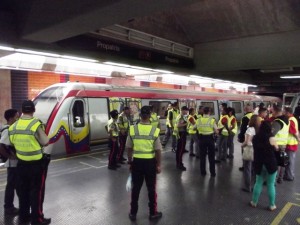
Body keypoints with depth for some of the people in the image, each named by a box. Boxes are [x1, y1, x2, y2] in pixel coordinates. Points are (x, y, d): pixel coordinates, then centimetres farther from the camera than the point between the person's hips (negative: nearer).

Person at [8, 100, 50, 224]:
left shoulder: (13, 126, -1)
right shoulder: (36, 124, -20)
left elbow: (13, 142, 7)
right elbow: (45, 142, -15)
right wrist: (42, 131, 1)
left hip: (21, 163, 6)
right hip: (37, 164, -6)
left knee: (23, 190, 19)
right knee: (37, 191, 6)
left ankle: (23, 215, 32)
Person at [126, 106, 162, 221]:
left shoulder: (132, 129, -8)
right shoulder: (154, 130, -13)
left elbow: (129, 148, -1)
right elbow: (158, 150, -9)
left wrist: (130, 161, 13)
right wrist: (158, 165, 3)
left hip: (137, 161, 2)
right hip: (150, 162, -1)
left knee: (135, 187, 16)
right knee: (151, 188, 15)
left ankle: (133, 213, 29)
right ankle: (153, 212, 29)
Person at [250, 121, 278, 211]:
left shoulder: (255, 138, -3)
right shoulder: (271, 138, -15)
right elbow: (276, 148, 3)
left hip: (259, 164, 4)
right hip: (270, 164, -3)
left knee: (258, 183, 17)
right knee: (271, 185, 9)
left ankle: (254, 202, 24)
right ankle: (272, 205, 19)